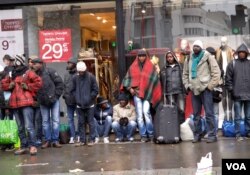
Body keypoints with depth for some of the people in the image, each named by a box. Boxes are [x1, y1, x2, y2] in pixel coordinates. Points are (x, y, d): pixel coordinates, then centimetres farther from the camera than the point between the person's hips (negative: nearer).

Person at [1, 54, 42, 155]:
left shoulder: (28, 73, -3)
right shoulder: (11, 74, 15)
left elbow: (38, 82, -5)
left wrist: (28, 87, -8)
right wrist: (9, 85, 5)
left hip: (26, 103, -7)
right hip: (15, 103, 7)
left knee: (28, 126, -11)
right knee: (20, 128, 11)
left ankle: (32, 146, -6)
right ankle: (23, 147, 18)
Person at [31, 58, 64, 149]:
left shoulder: (49, 71, -9)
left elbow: (59, 83, -9)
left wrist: (56, 95, -10)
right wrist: (37, 98, -4)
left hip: (54, 100, -4)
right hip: (42, 102, 4)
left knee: (55, 120, -1)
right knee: (45, 121, 8)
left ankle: (55, 140, 5)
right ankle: (48, 140, 15)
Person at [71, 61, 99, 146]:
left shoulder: (91, 77, -7)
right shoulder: (75, 78, 0)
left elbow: (95, 90, -4)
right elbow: (73, 90, 9)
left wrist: (89, 98, -10)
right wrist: (77, 98, -3)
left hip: (89, 104, -3)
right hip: (79, 105, 3)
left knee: (91, 122, 3)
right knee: (81, 122, 7)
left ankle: (91, 139, 11)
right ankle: (82, 140, 15)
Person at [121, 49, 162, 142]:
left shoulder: (151, 67, 6)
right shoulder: (133, 67, 11)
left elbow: (155, 80, 1)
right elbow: (127, 78, 12)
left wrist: (150, 92, -7)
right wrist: (129, 88, -3)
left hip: (147, 94, -2)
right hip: (136, 93, 2)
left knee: (146, 112, -17)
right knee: (139, 115, -1)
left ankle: (150, 134, -5)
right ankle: (143, 135, 3)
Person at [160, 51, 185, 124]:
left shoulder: (179, 67, 12)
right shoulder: (164, 69, 13)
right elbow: (161, 80, 10)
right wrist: (163, 91, 2)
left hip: (180, 91, 0)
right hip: (169, 93, 0)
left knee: (181, 109, -6)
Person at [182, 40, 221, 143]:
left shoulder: (208, 57, -2)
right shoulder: (189, 59, 12)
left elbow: (216, 72, -6)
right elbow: (185, 74, 20)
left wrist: (210, 85, -10)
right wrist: (187, 85, 8)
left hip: (205, 89, -5)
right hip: (194, 90, 5)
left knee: (209, 113, -4)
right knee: (196, 114, 9)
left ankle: (212, 135, 0)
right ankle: (197, 135, 17)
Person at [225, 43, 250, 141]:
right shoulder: (232, 64, 3)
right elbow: (228, 78, 2)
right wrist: (231, 90, -4)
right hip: (237, 95, -2)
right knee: (238, 117, 0)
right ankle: (238, 134, 4)